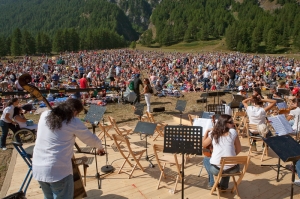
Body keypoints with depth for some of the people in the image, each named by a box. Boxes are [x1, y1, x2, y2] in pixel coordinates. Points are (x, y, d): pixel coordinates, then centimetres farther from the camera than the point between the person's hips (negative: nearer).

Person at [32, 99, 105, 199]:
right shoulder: (74, 122, -7)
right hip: (58, 171, -6)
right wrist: (100, 147, 26)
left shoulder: (44, 115, 7)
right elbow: (91, 139, 5)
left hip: (37, 169, 6)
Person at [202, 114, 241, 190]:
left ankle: (212, 183, 28)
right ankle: (224, 185, 34)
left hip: (216, 169, 0)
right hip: (232, 169, 1)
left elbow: (203, 145, 17)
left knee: (206, 160, 34)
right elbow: (238, 149, 7)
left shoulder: (213, 133, 2)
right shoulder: (233, 132, -1)